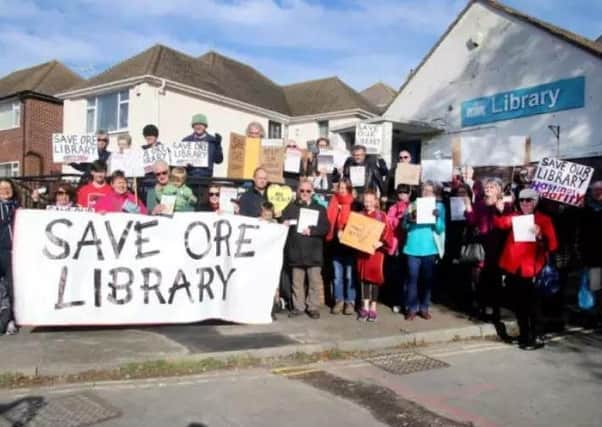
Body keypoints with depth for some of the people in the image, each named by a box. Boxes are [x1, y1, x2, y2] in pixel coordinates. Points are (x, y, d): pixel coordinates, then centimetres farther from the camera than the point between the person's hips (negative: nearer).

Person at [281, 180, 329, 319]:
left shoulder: (320, 209, 7)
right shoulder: (290, 208, 12)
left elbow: (325, 228, -2)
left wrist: (311, 230, -16)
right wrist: (284, 225, -13)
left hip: (314, 252, -1)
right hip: (296, 251, 1)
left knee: (314, 281, 1)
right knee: (297, 282, 7)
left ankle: (313, 307, 10)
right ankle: (298, 306, 17)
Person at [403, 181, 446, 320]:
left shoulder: (439, 206, 7)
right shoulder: (413, 205, 8)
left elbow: (441, 229, -1)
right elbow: (404, 226, 3)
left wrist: (437, 217, -18)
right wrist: (410, 218, -16)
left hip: (430, 248, 0)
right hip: (413, 248, 0)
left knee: (427, 279, 6)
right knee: (413, 278, -1)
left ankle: (424, 307, 16)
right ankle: (412, 308, 6)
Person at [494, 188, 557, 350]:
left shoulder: (544, 219, -1)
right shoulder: (515, 217, 12)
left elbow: (552, 245, -9)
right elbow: (501, 224, -4)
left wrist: (540, 236, -29)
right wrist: (500, 211, -23)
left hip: (531, 269, -5)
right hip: (513, 268, 5)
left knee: (531, 305, -3)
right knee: (519, 305, 13)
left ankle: (535, 337, 8)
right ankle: (524, 336, 25)